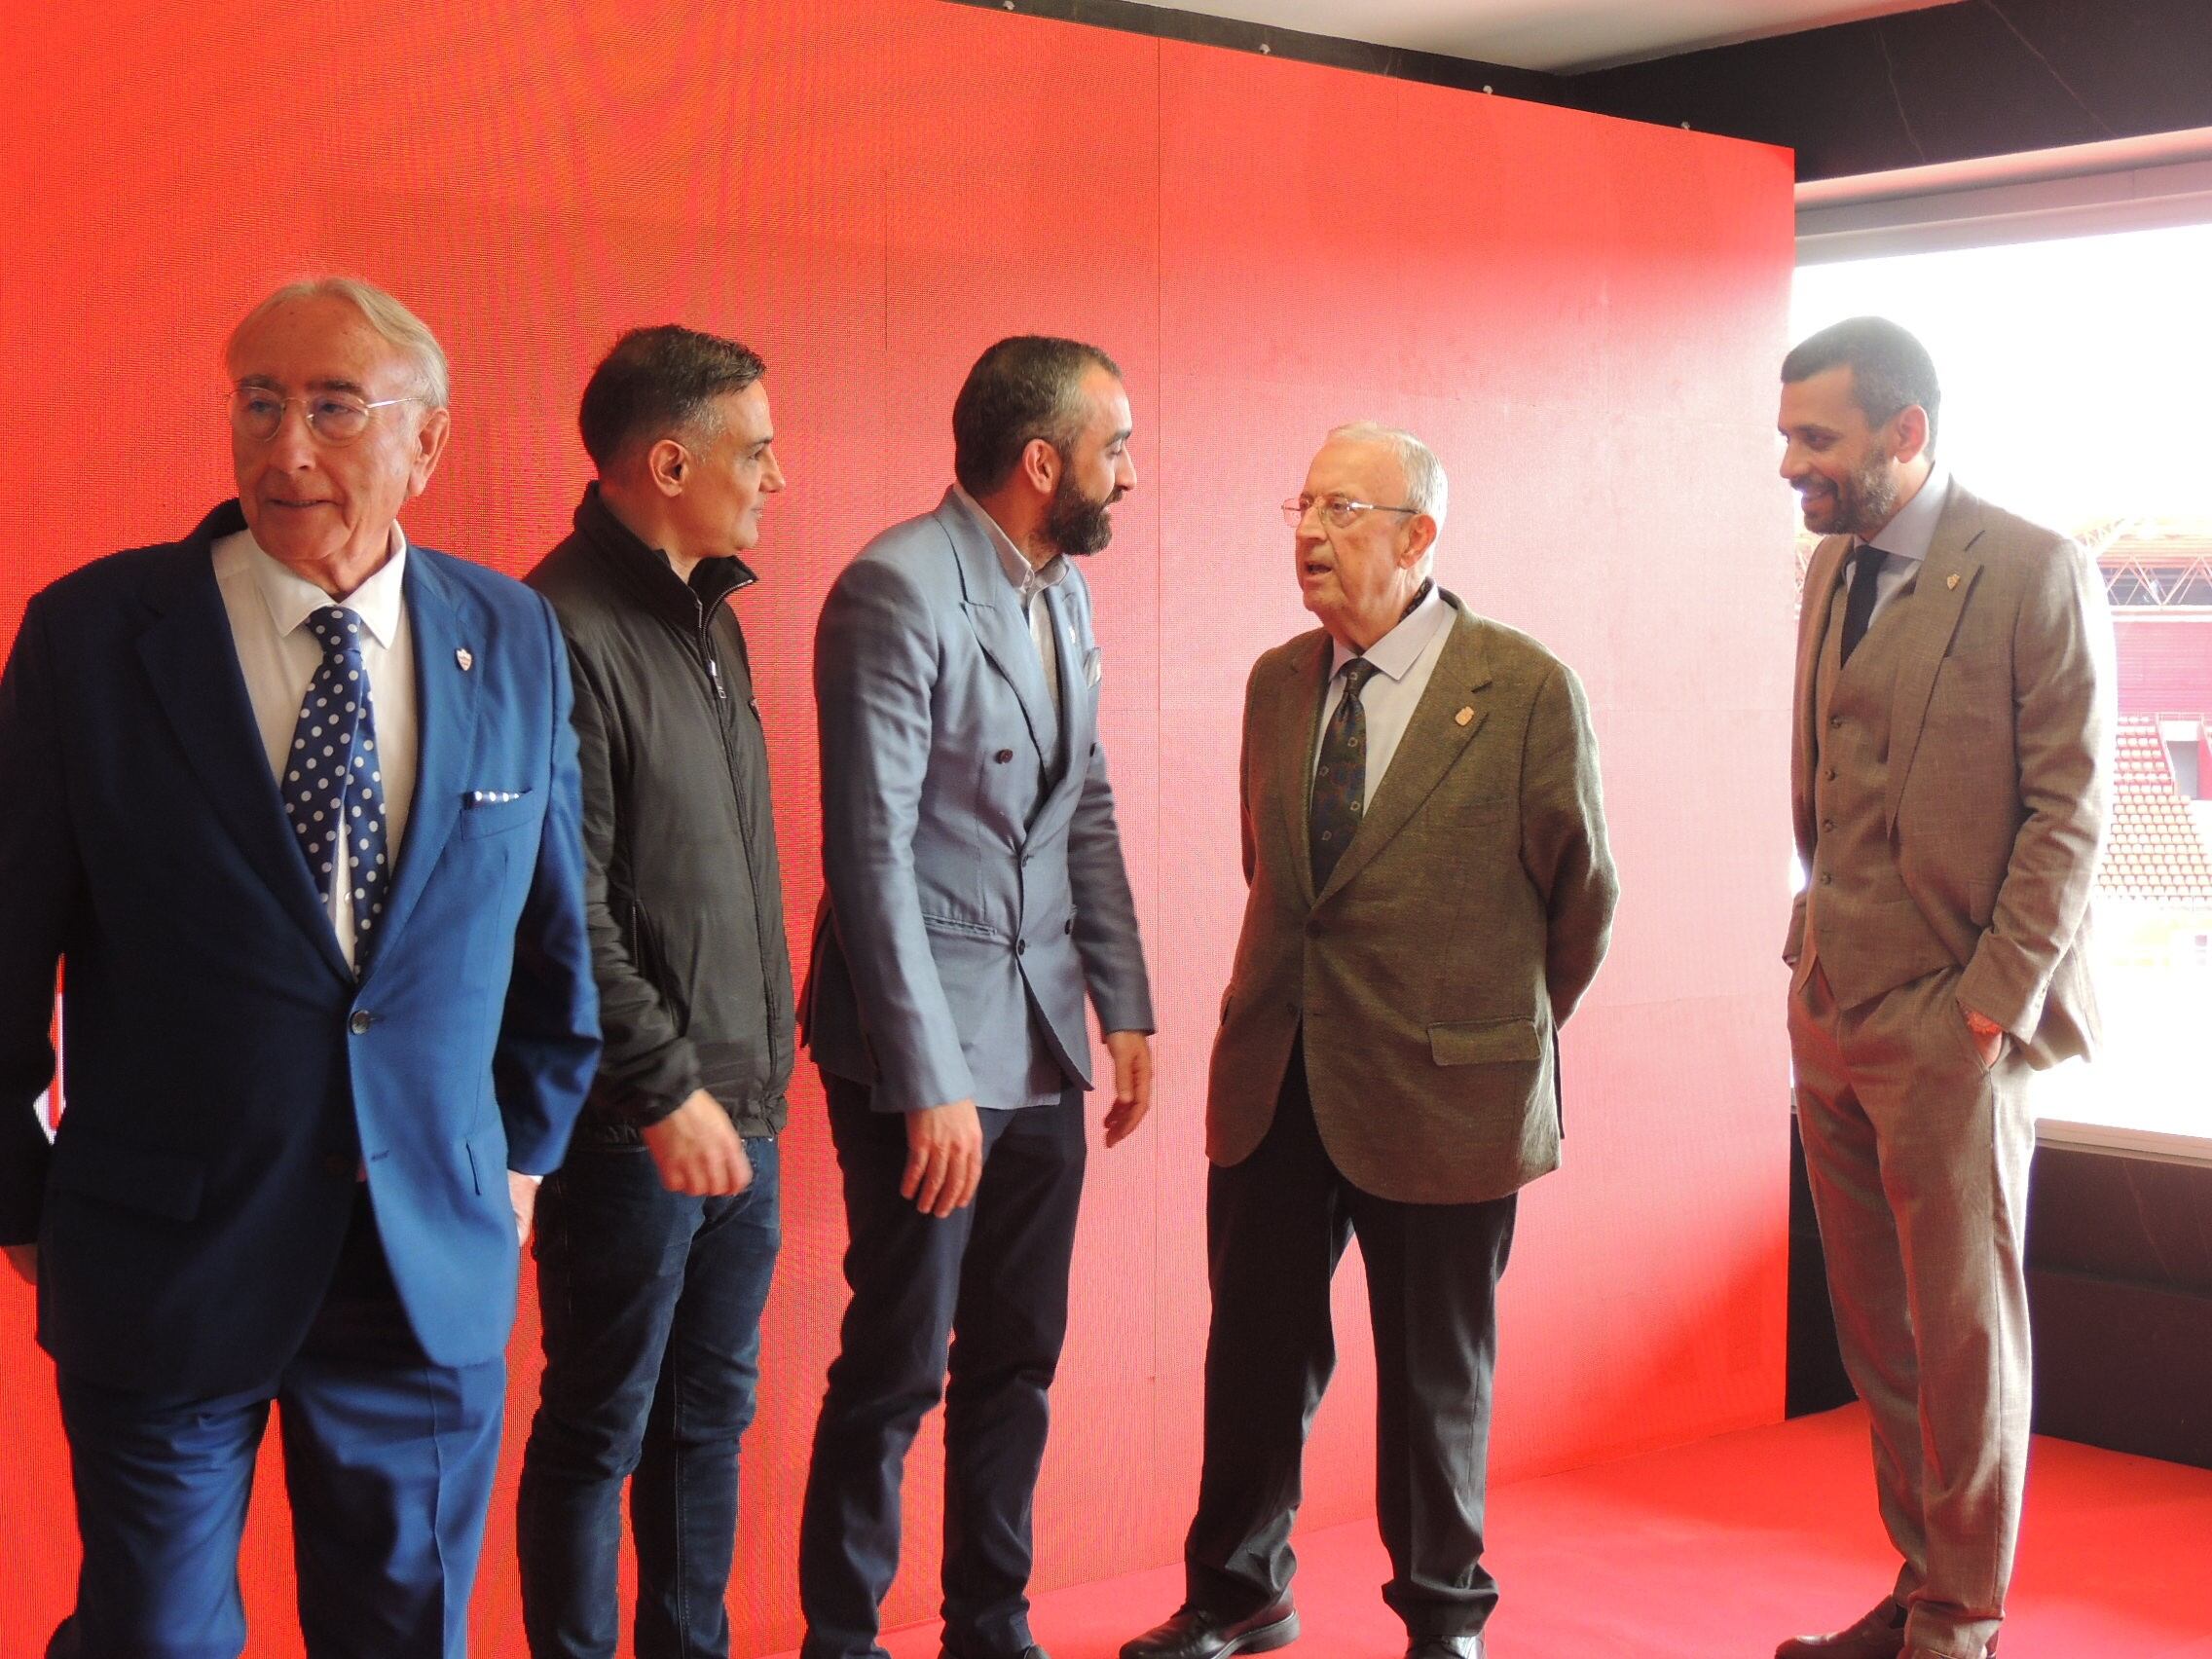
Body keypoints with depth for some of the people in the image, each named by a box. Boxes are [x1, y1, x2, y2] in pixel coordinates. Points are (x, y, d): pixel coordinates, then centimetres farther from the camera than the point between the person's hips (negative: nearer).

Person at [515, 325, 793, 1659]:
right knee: (600, 1431, 5)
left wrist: (762, 1062, 14)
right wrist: (664, 1088, -17)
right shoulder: (565, 631, -16)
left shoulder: (709, 617, 12)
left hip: (738, 1108, 9)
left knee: (712, 1411, 17)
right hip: (636, 1129, -8)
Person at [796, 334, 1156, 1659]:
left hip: (1042, 1043, 8)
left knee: (1019, 1357, 14)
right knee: (899, 1371, 1)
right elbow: (873, 851, -18)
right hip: (924, 1046, -7)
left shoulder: (1064, 592, 10)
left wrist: (1125, 1005, 10)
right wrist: (931, 1080, -19)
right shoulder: (898, 590, -15)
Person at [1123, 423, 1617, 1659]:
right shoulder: (1277, 682, 6)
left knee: (1436, 1371, 10)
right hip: (1276, 1083, 5)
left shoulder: (1526, 690, -9)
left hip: (1438, 1092, -4)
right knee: (1257, 1351, 12)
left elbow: (1583, 894, 0)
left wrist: (1507, 1033, 10)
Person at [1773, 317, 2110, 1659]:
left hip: (1951, 1024, -6)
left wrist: (1995, 999, -14)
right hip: (1834, 1009, 6)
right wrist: (1818, 947, 10)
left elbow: (2070, 808, -11)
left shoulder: (2037, 574, -9)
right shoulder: (1832, 568, 11)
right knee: (1881, 1332, 12)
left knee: (1964, 1328, 4)